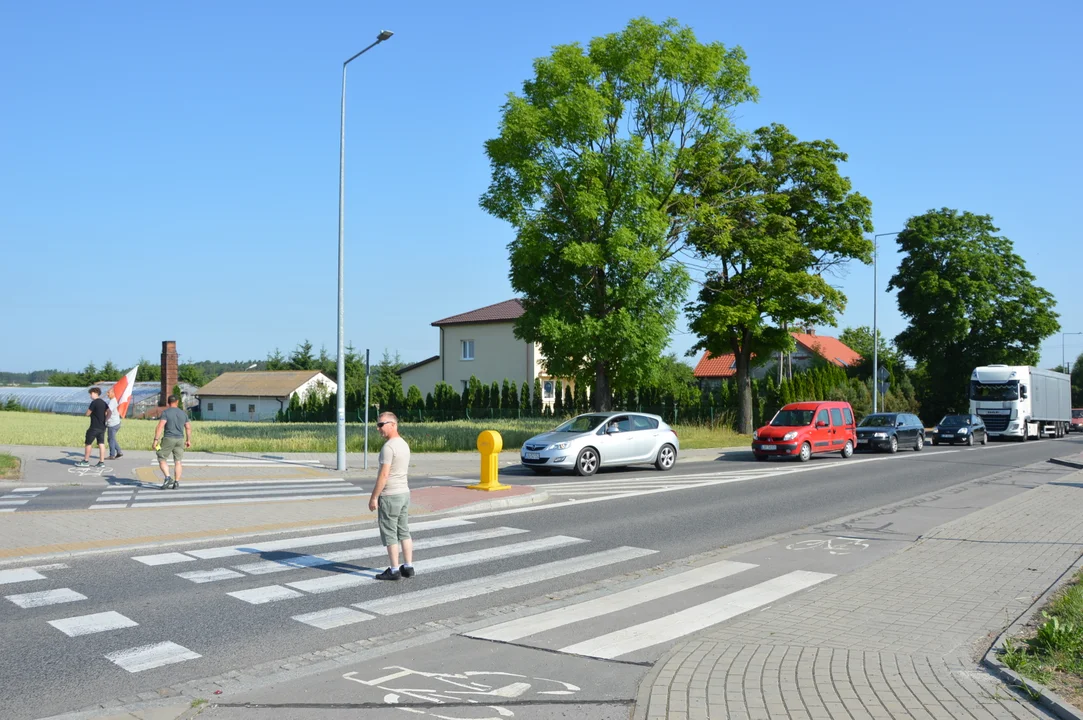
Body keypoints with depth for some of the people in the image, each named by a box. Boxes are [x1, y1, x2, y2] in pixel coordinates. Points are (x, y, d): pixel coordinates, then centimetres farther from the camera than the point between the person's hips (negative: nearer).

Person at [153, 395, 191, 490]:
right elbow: (188, 427, 12)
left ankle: (168, 477, -9)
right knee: (178, 461, 6)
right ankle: (176, 483, 5)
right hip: (180, 439, 4)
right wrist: (188, 440, 21)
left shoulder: (166, 412, -7)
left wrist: (156, 439, -15)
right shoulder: (183, 413, 7)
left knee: (162, 459, 7)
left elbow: (160, 426, -16)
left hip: (168, 439, -4)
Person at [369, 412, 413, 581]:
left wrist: (374, 497, -16)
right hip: (404, 492, 9)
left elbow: (384, 475, -22)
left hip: (389, 495, -9)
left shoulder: (388, 447, -20)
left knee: (389, 534, 0)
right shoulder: (404, 444, 10)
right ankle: (408, 567, 15)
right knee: (404, 532, 12)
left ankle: (394, 570, 3)